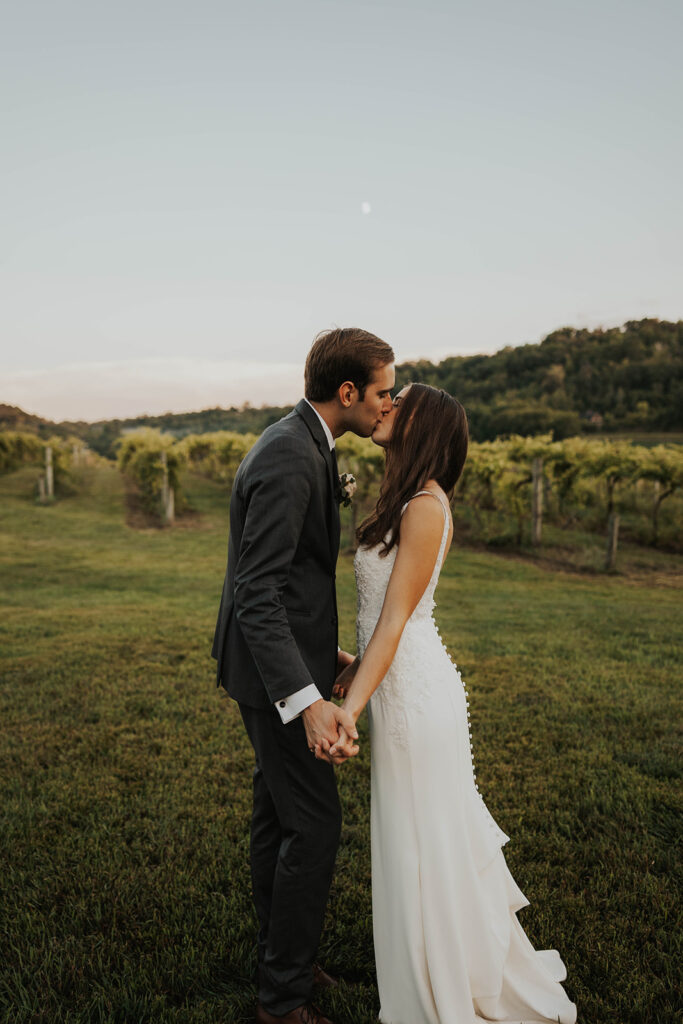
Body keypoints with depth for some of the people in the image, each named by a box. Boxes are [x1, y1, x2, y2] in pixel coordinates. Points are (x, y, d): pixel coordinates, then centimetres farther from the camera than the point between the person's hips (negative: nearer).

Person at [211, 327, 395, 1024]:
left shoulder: (301, 445, 9)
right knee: (314, 825, 1)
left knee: (277, 813, 20)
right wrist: (308, 701, -34)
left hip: (284, 659, 10)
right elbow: (257, 594, -28)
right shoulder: (290, 460, -24)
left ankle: (280, 956, 38)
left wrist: (325, 652, 20)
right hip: (276, 674, -10)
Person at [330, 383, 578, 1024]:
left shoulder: (425, 507, -20)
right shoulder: (407, 500, 9)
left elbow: (395, 619, -22)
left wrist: (351, 708, -23)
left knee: (424, 847, 7)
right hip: (402, 683, 10)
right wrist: (356, 669, 16)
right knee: (435, 837, 23)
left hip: (414, 694, -10)